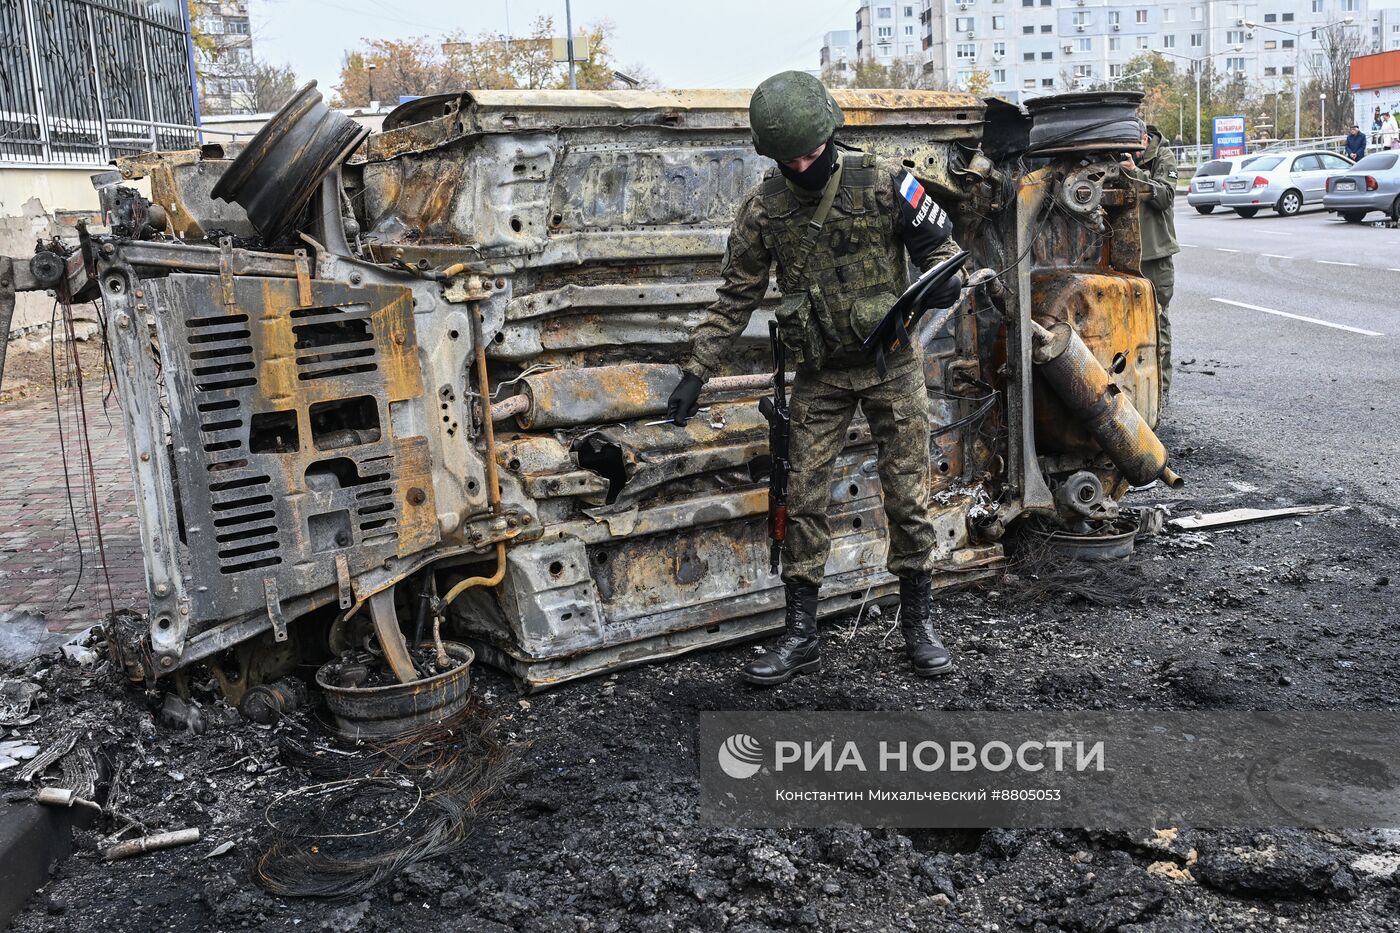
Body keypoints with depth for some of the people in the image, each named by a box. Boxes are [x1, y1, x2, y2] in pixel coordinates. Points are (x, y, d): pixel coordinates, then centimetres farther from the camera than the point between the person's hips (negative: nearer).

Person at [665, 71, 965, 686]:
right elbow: (735, 296, 2)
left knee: (908, 496, 3)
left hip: (891, 364, -2)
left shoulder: (881, 183, -10)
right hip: (820, 374, 2)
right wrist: (696, 372, -2)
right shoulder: (764, 208, -4)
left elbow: (938, 242, 2)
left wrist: (945, 278, -21)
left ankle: (918, 622, 21)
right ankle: (801, 637, 11)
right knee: (804, 501, 1)